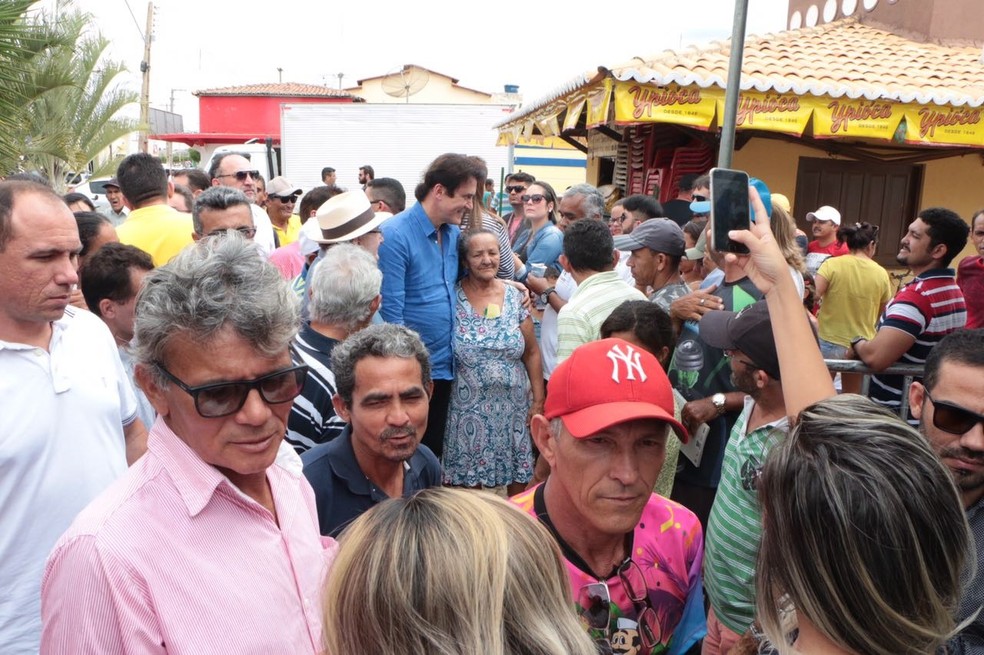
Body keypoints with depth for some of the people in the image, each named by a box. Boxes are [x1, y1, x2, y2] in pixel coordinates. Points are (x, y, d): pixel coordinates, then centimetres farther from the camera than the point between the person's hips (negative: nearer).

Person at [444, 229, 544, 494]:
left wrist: (538, 400, 3)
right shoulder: (453, 298, -4)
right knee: (469, 481, 2)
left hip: (514, 407, 2)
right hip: (469, 409, -2)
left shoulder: (515, 296, 3)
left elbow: (531, 353, 6)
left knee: (518, 482, 7)